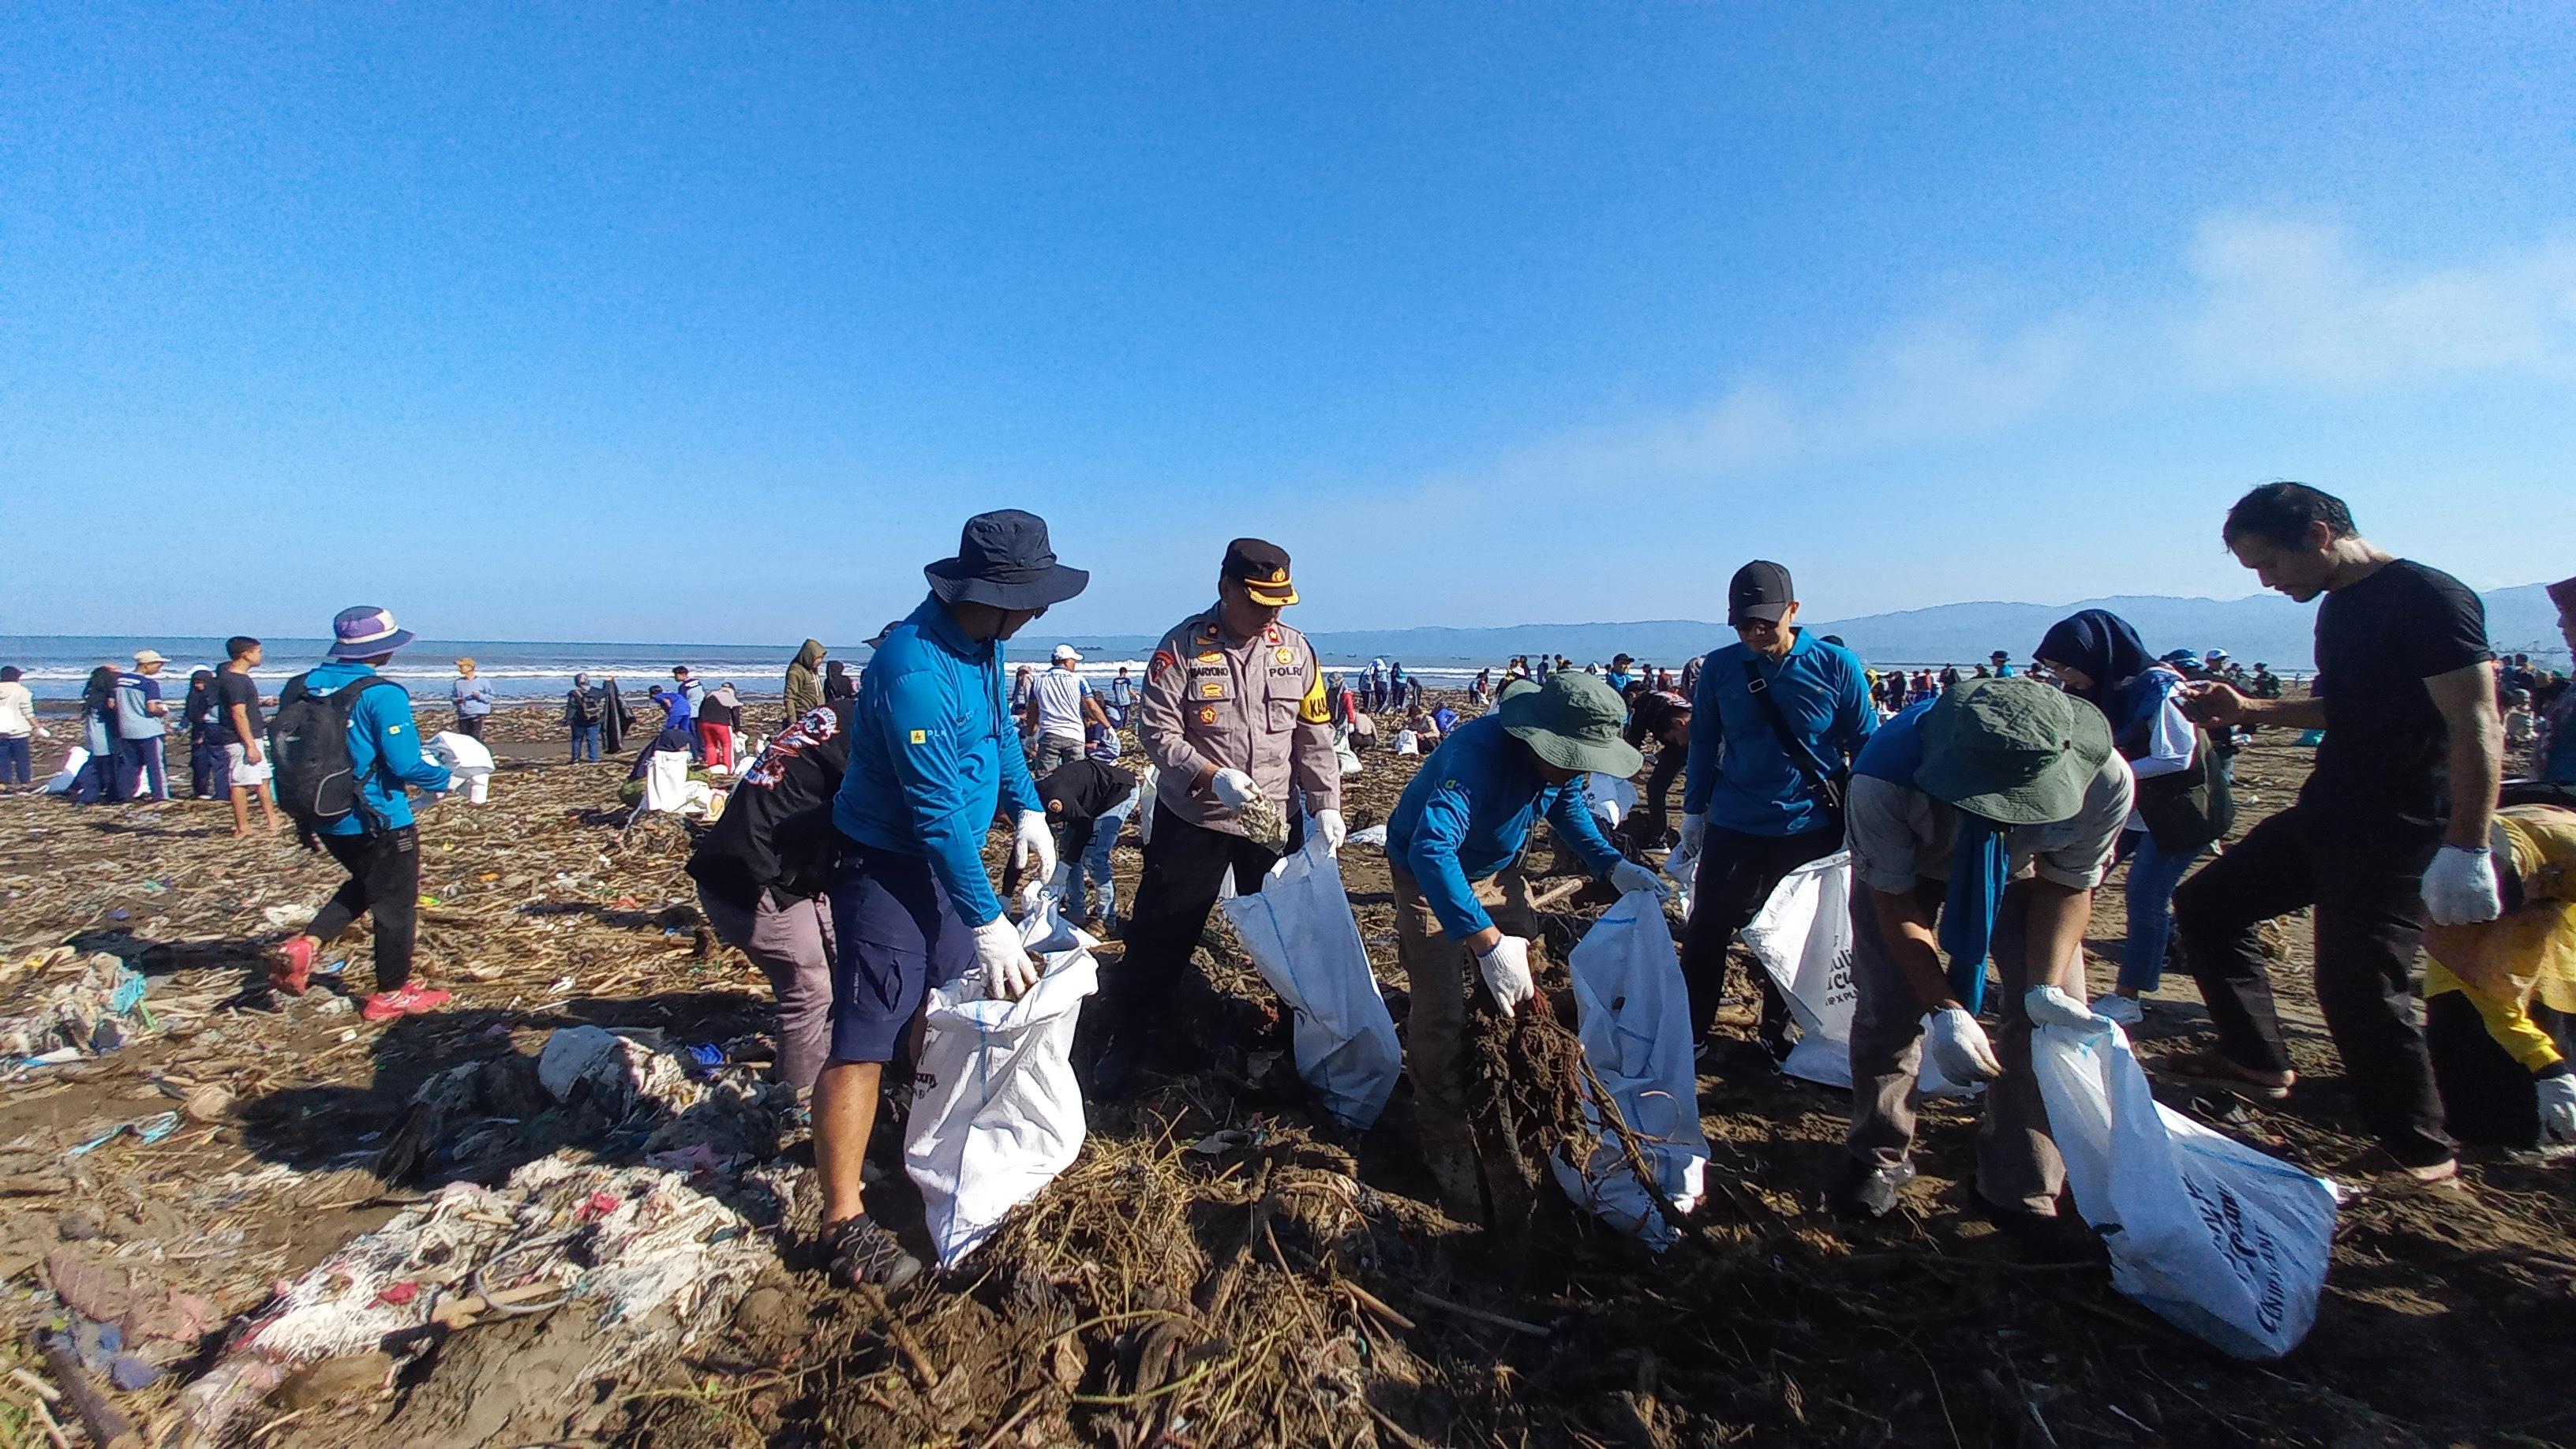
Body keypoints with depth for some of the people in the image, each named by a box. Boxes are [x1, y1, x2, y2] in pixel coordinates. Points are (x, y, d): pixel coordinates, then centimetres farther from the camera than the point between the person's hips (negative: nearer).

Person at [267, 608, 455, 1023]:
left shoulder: (300, 687, 2)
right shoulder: (382, 694, -21)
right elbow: (405, 764, -22)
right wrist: (446, 777, -3)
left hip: (325, 819, 7)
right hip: (379, 822, -7)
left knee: (365, 884, 30)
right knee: (396, 902, 9)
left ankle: (304, 944, 11)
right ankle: (391, 994, 20)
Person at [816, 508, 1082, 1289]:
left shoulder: (981, 641, -1)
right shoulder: (915, 671, -30)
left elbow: (1000, 728, 17)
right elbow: (939, 812, -28)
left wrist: (1027, 809, 5)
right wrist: (989, 922, -24)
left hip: (942, 857, 10)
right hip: (886, 867, -9)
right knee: (864, 1042, -5)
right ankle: (843, 1224, 6)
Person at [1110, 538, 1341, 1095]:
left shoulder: (1297, 650, 1)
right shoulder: (1182, 645, -10)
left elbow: (1315, 737, 4)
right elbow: (1155, 729, -12)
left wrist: (1326, 805, -5)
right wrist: (1211, 776, -26)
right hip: (1192, 819, -3)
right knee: (1159, 938, 5)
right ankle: (1125, 1044, 23)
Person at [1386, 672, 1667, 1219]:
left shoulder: (1560, 755, -16)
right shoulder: (1478, 752, -40)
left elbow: (1568, 805, 7)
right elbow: (1430, 850, -50)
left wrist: (1614, 866, -7)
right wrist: (1487, 943, -56)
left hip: (1498, 870, 7)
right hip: (1428, 873, -7)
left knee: (1524, 995, 6)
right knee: (1442, 1013, -12)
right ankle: (1447, 1149, 5)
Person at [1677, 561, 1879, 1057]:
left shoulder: (1837, 666, -8)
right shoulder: (1719, 668, -5)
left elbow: (1866, 749, 1)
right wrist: (1693, 812, 7)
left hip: (1813, 832, 0)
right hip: (1733, 829, 0)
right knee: (1705, 934, 4)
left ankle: (1777, 1033, 33)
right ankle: (1689, 1033, 20)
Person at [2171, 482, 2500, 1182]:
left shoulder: (2428, 598, -16)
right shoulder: (2339, 607, 11)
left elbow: (2477, 729, -22)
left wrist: (2466, 848, -27)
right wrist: (2248, 710, 10)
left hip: (2395, 835, -9)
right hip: (2325, 818, 9)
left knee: (2357, 988, -6)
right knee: (2205, 904, 12)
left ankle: (2422, 1151, 16)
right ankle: (2259, 1060, 23)